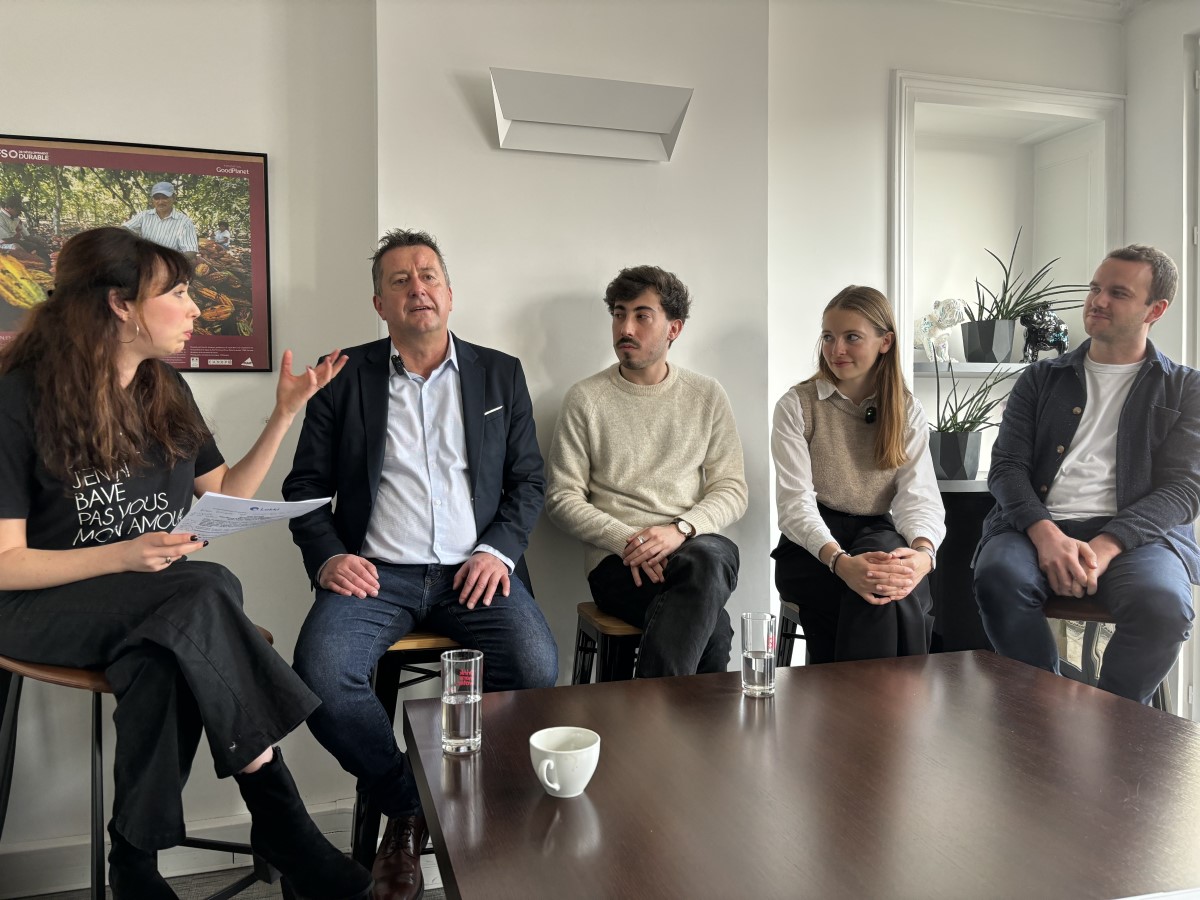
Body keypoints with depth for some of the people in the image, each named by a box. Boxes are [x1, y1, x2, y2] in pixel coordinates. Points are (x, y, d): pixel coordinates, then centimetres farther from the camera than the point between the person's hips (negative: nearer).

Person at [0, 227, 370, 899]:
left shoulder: (167, 391, 9)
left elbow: (226, 495, 13)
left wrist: (286, 413, 5)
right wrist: (124, 555, -27)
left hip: (161, 605, 5)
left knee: (166, 660, -33)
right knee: (210, 591, -35)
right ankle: (280, 821, -26)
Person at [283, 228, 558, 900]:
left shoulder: (501, 374, 13)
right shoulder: (345, 376, 10)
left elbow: (529, 480, 10)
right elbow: (306, 485, 10)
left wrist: (499, 550, -7)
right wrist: (328, 556, -8)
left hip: (473, 570, 0)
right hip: (377, 572, 0)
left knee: (537, 666, -27)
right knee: (321, 674, -27)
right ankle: (408, 806, 0)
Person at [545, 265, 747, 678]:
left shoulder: (707, 395, 12)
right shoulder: (585, 399, 6)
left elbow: (732, 490, 7)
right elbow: (562, 499, 2)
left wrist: (680, 530, -13)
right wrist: (625, 540, -14)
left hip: (697, 547, 3)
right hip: (617, 561, -2)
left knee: (708, 558, -36)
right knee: (710, 628, -32)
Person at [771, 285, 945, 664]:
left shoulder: (908, 412, 8)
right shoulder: (796, 406, -2)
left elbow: (920, 497, -6)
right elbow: (796, 503, -13)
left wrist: (923, 554, -30)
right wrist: (841, 561, -32)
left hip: (880, 538, 2)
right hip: (811, 548, -2)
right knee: (880, 594, -33)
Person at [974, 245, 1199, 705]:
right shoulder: (1040, 379, 18)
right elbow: (1006, 467, 7)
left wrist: (1105, 546, -16)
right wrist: (1046, 533, -15)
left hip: (1133, 534, 0)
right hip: (1038, 525, 1)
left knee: (1163, 604, -34)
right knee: (998, 576, -33)